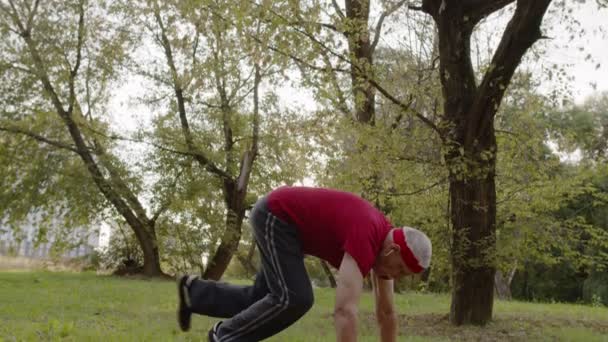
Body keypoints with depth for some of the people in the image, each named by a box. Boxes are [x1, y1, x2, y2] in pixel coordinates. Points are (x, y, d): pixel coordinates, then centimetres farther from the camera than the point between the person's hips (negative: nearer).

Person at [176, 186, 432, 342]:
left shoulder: (387, 240, -3)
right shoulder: (366, 241, -32)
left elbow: (386, 312, 4)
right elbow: (345, 311, -41)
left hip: (285, 223, 9)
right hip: (275, 215, -9)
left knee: (259, 300, 13)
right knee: (294, 299, -19)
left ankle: (194, 292, 31)